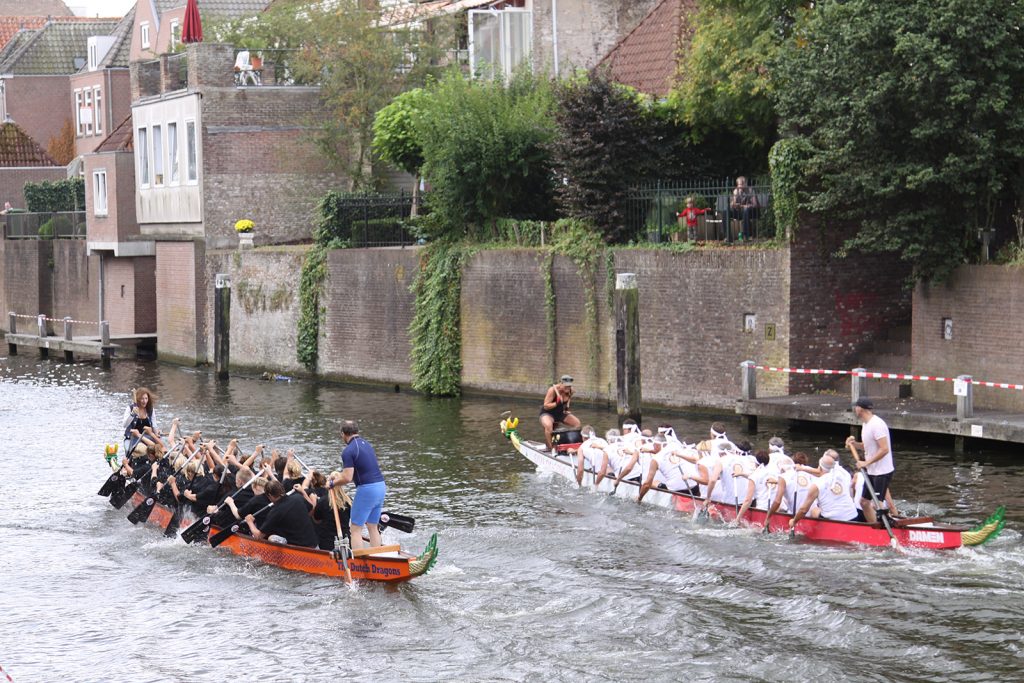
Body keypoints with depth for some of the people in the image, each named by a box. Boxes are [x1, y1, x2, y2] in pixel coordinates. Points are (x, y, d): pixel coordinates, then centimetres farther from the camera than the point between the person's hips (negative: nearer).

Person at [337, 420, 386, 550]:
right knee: (373, 527, 16)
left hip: (366, 489, -8)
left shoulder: (348, 451, -12)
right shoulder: (366, 444, 15)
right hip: (381, 486, 8)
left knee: (356, 529, 0)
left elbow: (347, 478, -17)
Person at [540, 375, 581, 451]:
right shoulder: (553, 390, -25)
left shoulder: (570, 391, -7)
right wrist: (557, 404, -36)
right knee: (548, 425, -38)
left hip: (560, 413, 7)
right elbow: (545, 406, -23)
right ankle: (550, 448, -30)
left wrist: (566, 406, 1)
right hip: (548, 413, -7)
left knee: (577, 423, -4)